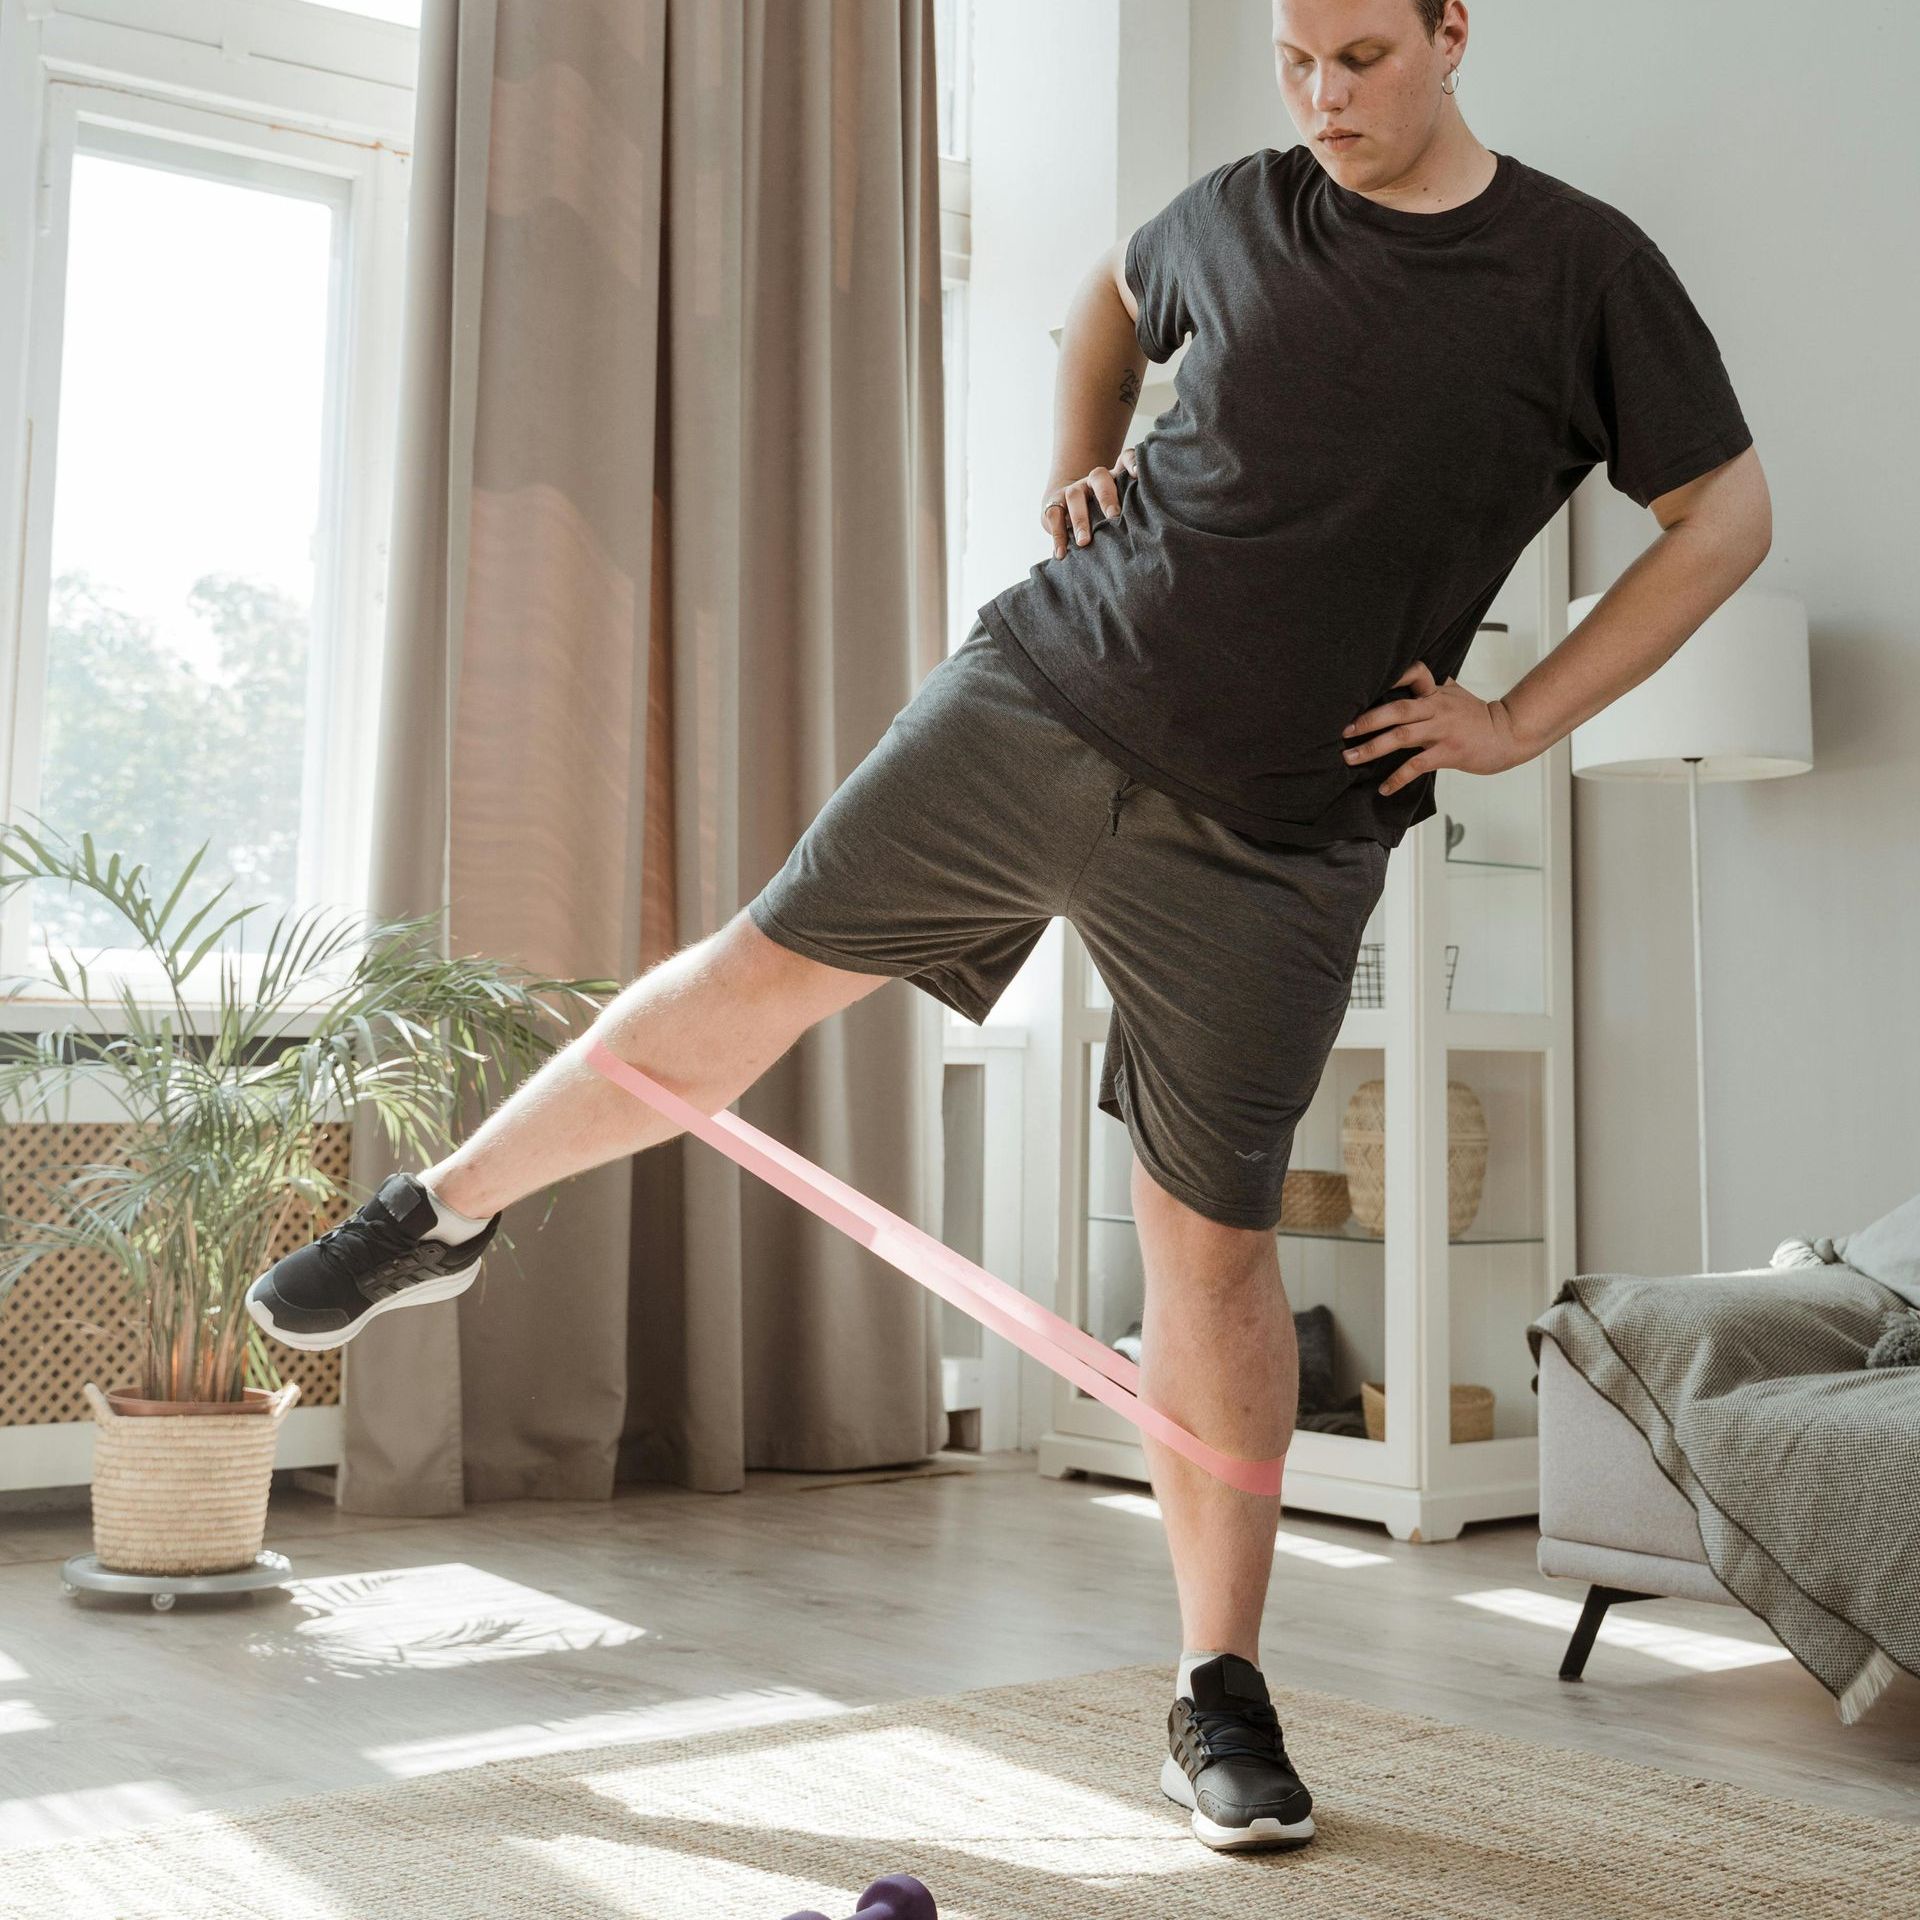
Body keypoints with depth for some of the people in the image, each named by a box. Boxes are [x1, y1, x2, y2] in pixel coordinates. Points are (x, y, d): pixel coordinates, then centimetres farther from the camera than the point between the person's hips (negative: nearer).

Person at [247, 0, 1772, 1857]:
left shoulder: (1584, 269, -1)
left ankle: (1220, 1690, 15)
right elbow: (1113, 294, 29)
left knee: (1211, 1237, 0)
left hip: (1276, 842, -2)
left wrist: (1517, 724, -3)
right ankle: (442, 1213, 23)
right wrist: (1074, 468, 12)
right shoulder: (1242, 208, 7)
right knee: (760, 972, -1)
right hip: (1046, 701, 3)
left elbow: (1726, 515, 4)